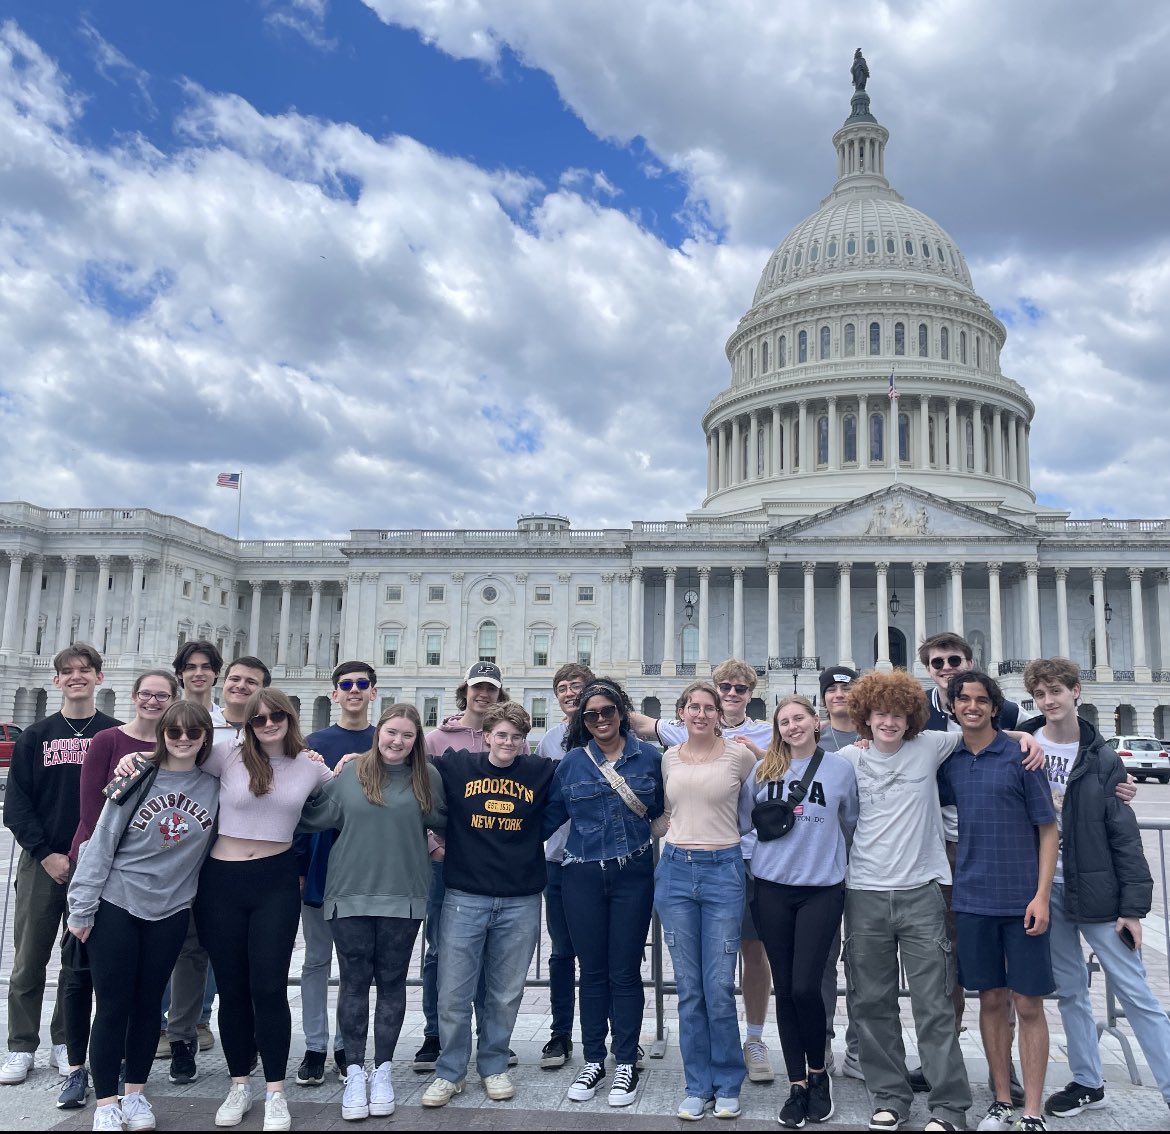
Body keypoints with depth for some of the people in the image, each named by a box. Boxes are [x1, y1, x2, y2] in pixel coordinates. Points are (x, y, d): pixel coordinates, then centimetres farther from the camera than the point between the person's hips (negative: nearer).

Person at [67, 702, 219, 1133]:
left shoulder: (214, 787, -1)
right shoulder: (140, 777, -9)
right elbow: (102, 842, -7)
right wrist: (82, 907, -8)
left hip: (170, 911, 2)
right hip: (116, 904, -2)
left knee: (148, 1005, 12)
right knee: (113, 1006, 3)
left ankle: (135, 1093, 28)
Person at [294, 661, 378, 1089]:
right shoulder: (314, 743, 3)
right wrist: (297, 865, -3)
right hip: (321, 865, 0)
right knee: (317, 959, 8)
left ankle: (347, 1045, 22)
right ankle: (315, 1048, 19)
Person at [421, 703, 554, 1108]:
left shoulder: (541, 772, 1)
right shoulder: (456, 766, -1)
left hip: (521, 903, 1)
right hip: (464, 897, -1)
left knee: (505, 994, 11)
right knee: (453, 994, 3)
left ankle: (494, 1067, 28)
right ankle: (449, 1072, 20)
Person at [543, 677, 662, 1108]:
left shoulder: (648, 756, 0)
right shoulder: (572, 761, 2)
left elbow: (661, 810, 9)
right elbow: (550, 815, 7)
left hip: (633, 875, -1)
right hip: (583, 876, 1)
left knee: (625, 972, 4)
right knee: (593, 972, 9)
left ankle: (626, 1065, 18)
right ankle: (593, 1061, 23)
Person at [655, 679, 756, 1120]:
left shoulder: (739, 755, -3)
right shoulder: (669, 757, 7)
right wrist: (681, 835, 9)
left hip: (723, 871, -3)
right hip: (676, 871, 3)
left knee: (720, 988, -1)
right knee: (689, 988, 8)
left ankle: (727, 1087, 18)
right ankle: (699, 1087, 21)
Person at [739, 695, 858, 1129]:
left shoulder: (841, 767, 1)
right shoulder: (763, 770, 4)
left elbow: (849, 824, 11)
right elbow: (743, 821, 12)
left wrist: (821, 848, 9)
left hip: (822, 889, -2)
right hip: (772, 889, 2)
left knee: (805, 987, -8)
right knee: (784, 989, 7)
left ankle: (818, 1071, 18)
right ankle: (797, 1085, 20)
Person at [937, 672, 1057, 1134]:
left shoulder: (1020, 756, -5)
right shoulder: (947, 762, 4)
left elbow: (1048, 829, -4)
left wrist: (1042, 895, -10)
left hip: (1021, 901, -3)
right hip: (972, 900, 3)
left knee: (1028, 1004, 3)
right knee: (991, 1000, 12)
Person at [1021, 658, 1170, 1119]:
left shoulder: (1101, 758, -3)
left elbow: (1124, 836, -4)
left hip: (1094, 890, -2)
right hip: (1043, 889, 2)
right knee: (1069, 991, 12)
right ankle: (1087, 1083, 27)